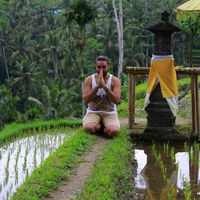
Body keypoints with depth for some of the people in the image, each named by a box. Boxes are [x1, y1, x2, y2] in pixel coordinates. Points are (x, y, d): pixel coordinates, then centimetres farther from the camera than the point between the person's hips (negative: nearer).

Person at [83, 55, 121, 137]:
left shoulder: (115, 81, -2)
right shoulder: (89, 80, 0)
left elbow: (116, 101, -17)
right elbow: (86, 100, -13)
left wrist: (104, 86, -26)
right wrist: (97, 86, -24)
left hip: (110, 113, 0)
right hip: (93, 112, 0)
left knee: (114, 131, -34)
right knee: (88, 128, -35)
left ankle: (101, 126, 2)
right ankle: (104, 126, -1)